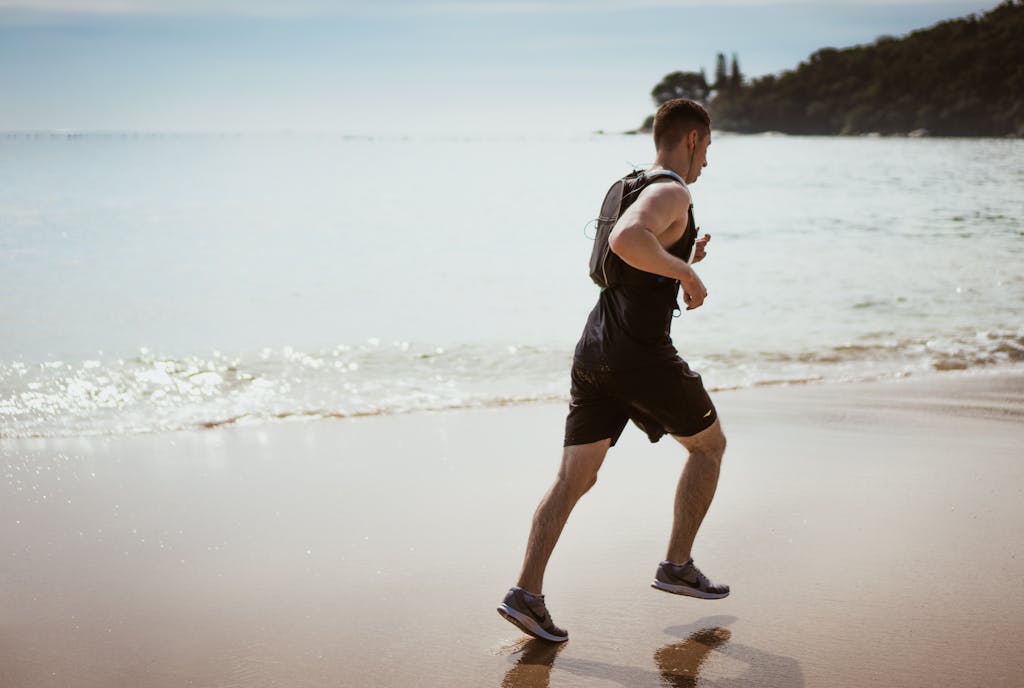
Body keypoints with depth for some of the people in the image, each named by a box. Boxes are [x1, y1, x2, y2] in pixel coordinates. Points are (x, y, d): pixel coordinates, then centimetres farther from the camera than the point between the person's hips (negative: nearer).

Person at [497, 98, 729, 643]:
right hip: (641, 356, -8)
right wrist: (687, 272, -19)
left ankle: (526, 592, -6)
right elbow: (626, 240, -31)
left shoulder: (632, 191, 20)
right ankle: (677, 566, 19)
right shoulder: (672, 194, -10)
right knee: (709, 445, 15)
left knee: (574, 477, 4)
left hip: (593, 350, 8)